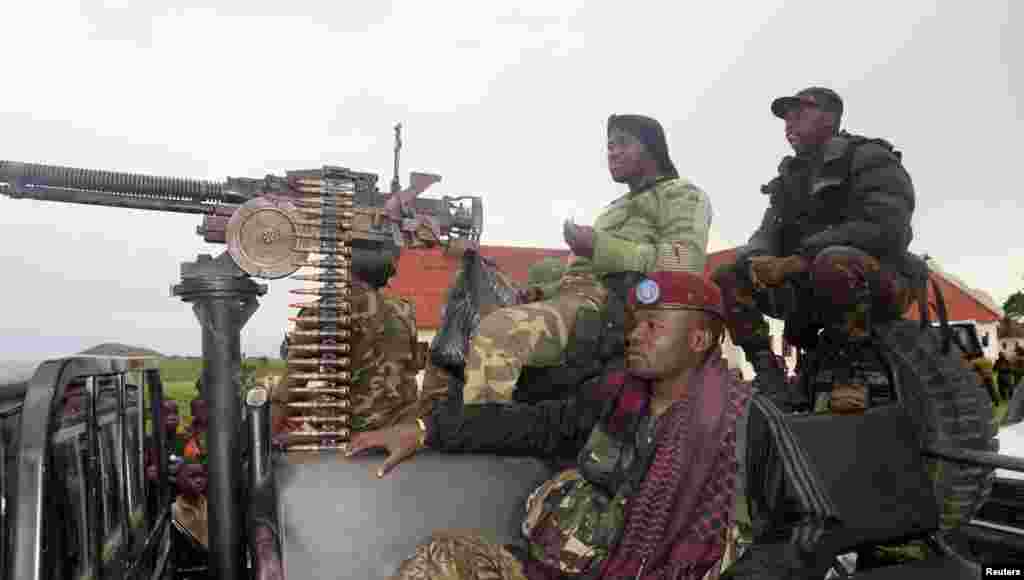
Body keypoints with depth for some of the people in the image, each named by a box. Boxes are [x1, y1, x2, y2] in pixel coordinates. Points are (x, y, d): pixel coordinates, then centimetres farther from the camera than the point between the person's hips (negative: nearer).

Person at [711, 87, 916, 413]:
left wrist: (801, 258, -23)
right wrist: (754, 260, -13)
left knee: (833, 262, -40)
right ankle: (769, 375, -13)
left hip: (879, 282, -6)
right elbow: (768, 235, 13)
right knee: (726, 281, -9)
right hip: (808, 286, 7)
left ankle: (852, 375, -25)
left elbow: (885, 229, -18)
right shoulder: (791, 177, 19)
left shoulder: (870, 159, -3)